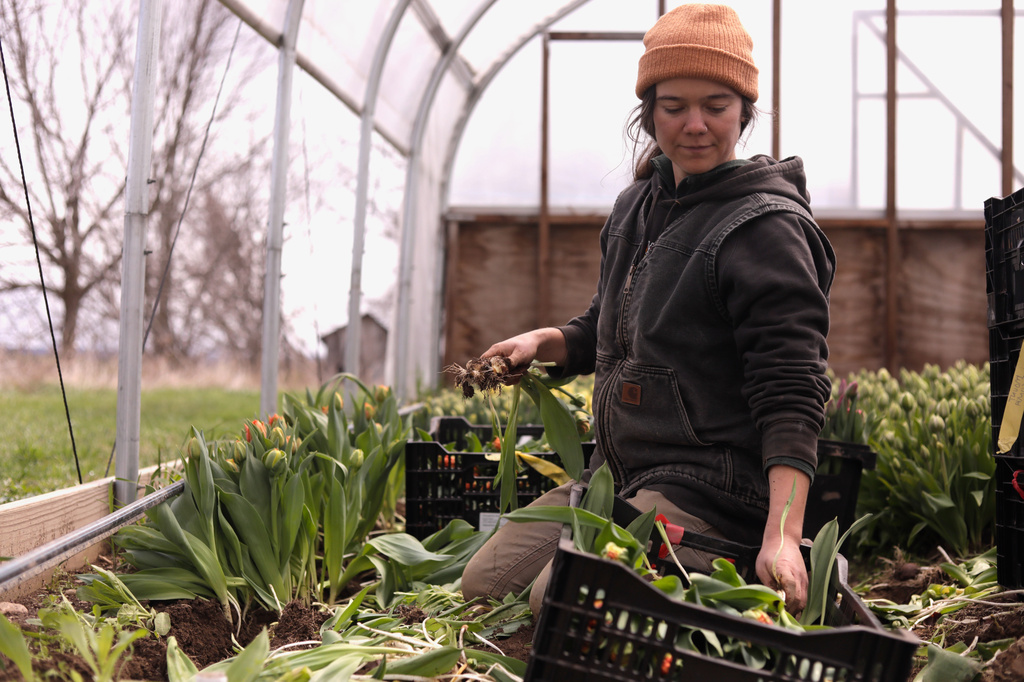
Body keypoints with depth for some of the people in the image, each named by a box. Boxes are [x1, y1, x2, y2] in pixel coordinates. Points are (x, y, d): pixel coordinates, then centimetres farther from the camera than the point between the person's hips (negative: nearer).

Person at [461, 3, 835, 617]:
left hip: (709, 490, -9)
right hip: (618, 476, 9)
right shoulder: (637, 207, 12)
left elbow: (791, 393, -22)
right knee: (481, 586, 6)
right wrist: (545, 342, 5)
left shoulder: (765, 228, -14)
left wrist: (783, 533, -34)